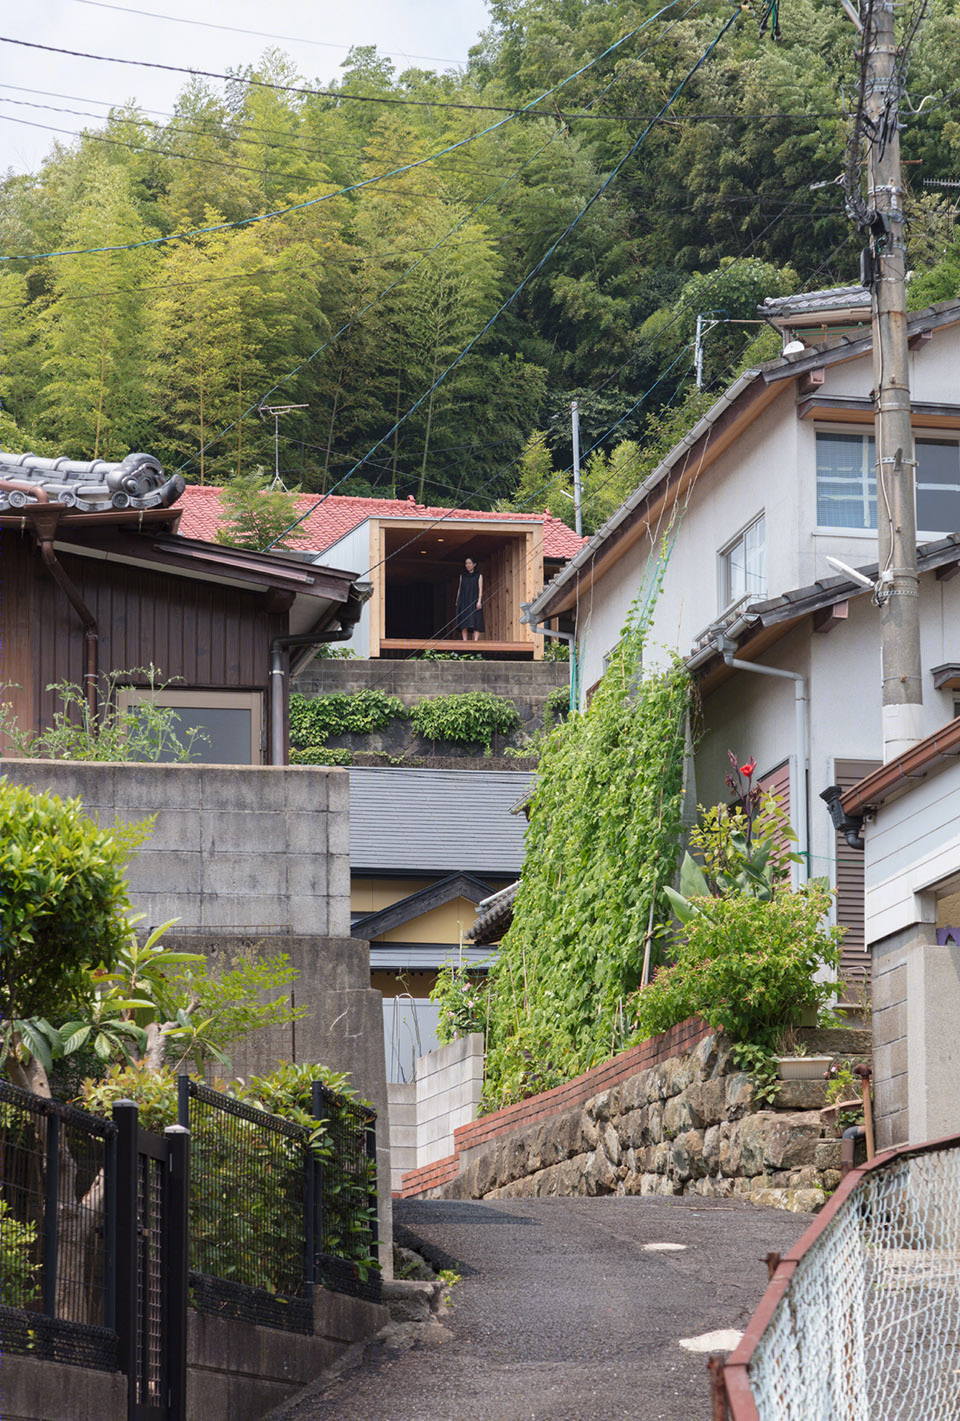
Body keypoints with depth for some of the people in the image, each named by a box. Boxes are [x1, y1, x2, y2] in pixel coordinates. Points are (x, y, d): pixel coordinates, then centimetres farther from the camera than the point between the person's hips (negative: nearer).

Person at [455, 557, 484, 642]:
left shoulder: (478, 576, 5)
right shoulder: (462, 576, 14)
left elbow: (480, 589, -1)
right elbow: (459, 589, 14)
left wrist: (479, 601, -12)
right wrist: (457, 601, 8)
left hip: (474, 601, -3)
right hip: (464, 602, 3)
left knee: (475, 622, -11)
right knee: (463, 622, -5)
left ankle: (476, 640, -18)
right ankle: (465, 640, -6)